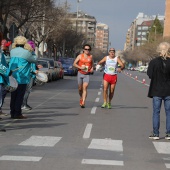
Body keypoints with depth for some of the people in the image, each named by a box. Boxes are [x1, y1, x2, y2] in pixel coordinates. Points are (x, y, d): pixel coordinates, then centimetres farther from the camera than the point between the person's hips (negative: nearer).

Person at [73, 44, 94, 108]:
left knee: (85, 88, -14)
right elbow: (74, 64, 0)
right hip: (80, 74, 1)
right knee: (80, 88, 10)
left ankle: (83, 103, -19)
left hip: (87, 75, -1)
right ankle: (81, 98, 39)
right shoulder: (80, 56, 1)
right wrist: (80, 67, -15)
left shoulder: (91, 56, 6)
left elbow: (92, 63, 24)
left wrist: (92, 68, 4)